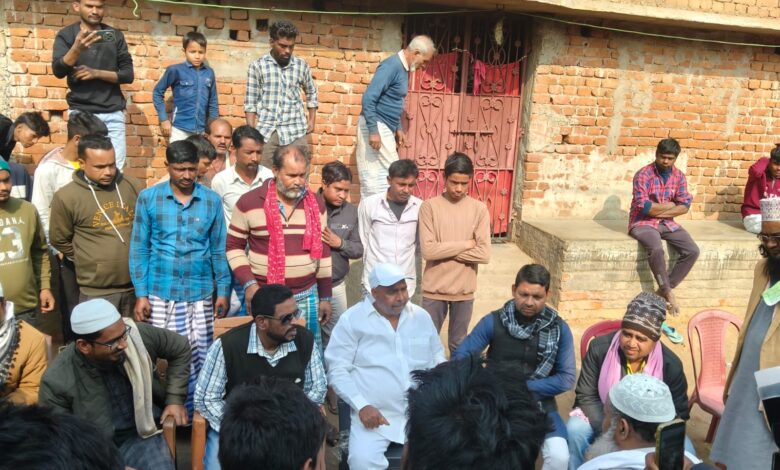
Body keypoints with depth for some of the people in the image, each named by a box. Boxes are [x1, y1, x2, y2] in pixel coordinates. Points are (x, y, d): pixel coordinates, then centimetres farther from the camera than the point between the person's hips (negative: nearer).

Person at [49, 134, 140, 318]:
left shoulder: (131, 185, -1)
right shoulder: (66, 197, -10)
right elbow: (59, 240, 2)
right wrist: (90, 261, 6)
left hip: (136, 284, 3)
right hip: (97, 291, -3)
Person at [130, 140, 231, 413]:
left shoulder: (211, 200, 1)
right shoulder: (148, 197, -1)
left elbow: (218, 249, 6)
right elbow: (139, 249, 1)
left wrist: (223, 290, 3)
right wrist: (140, 293, -3)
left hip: (200, 293, 1)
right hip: (160, 293, 0)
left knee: (199, 357, 6)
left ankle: (193, 411, 21)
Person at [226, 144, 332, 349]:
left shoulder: (316, 204, 3)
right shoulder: (249, 202, -5)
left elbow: (322, 250, 8)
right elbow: (234, 245, 3)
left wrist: (325, 296, 8)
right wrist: (248, 283, -10)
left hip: (306, 296, 2)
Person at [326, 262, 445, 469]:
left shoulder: (422, 316, 9)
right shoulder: (352, 319, -4)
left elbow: (437, 354, 21)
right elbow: (337, 369, -4)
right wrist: (362, 406, -14)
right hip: (376, 414, -3)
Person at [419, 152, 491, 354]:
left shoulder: (479, 209, -4)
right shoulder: (429, 206, -7)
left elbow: (484, 254, -12)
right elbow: (428, 250, -17)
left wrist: (444, 250, -14)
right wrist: (466, 244, -14)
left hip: (464, 290, 1)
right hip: (434, 289, -1)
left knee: (459, 344, 16)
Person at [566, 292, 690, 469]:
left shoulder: (671, 364, -19)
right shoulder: (599, 348, -22)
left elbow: (678, 413, -7)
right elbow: (586, 396, -15)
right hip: (601, 415, -1)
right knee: (575, 429, -30)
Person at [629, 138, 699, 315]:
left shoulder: (679, 176, 5)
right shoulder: (643, 175, -13)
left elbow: (685, 206, -1)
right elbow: (644, 208, -20)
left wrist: (659, 212, -14)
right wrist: (670, 205, -6)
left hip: (667, 223, 6)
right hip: (643, 222, -6)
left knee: (692, 251, -14)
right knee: (656, 249, -34)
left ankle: (664, 290, -4)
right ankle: (668, 292, -15)